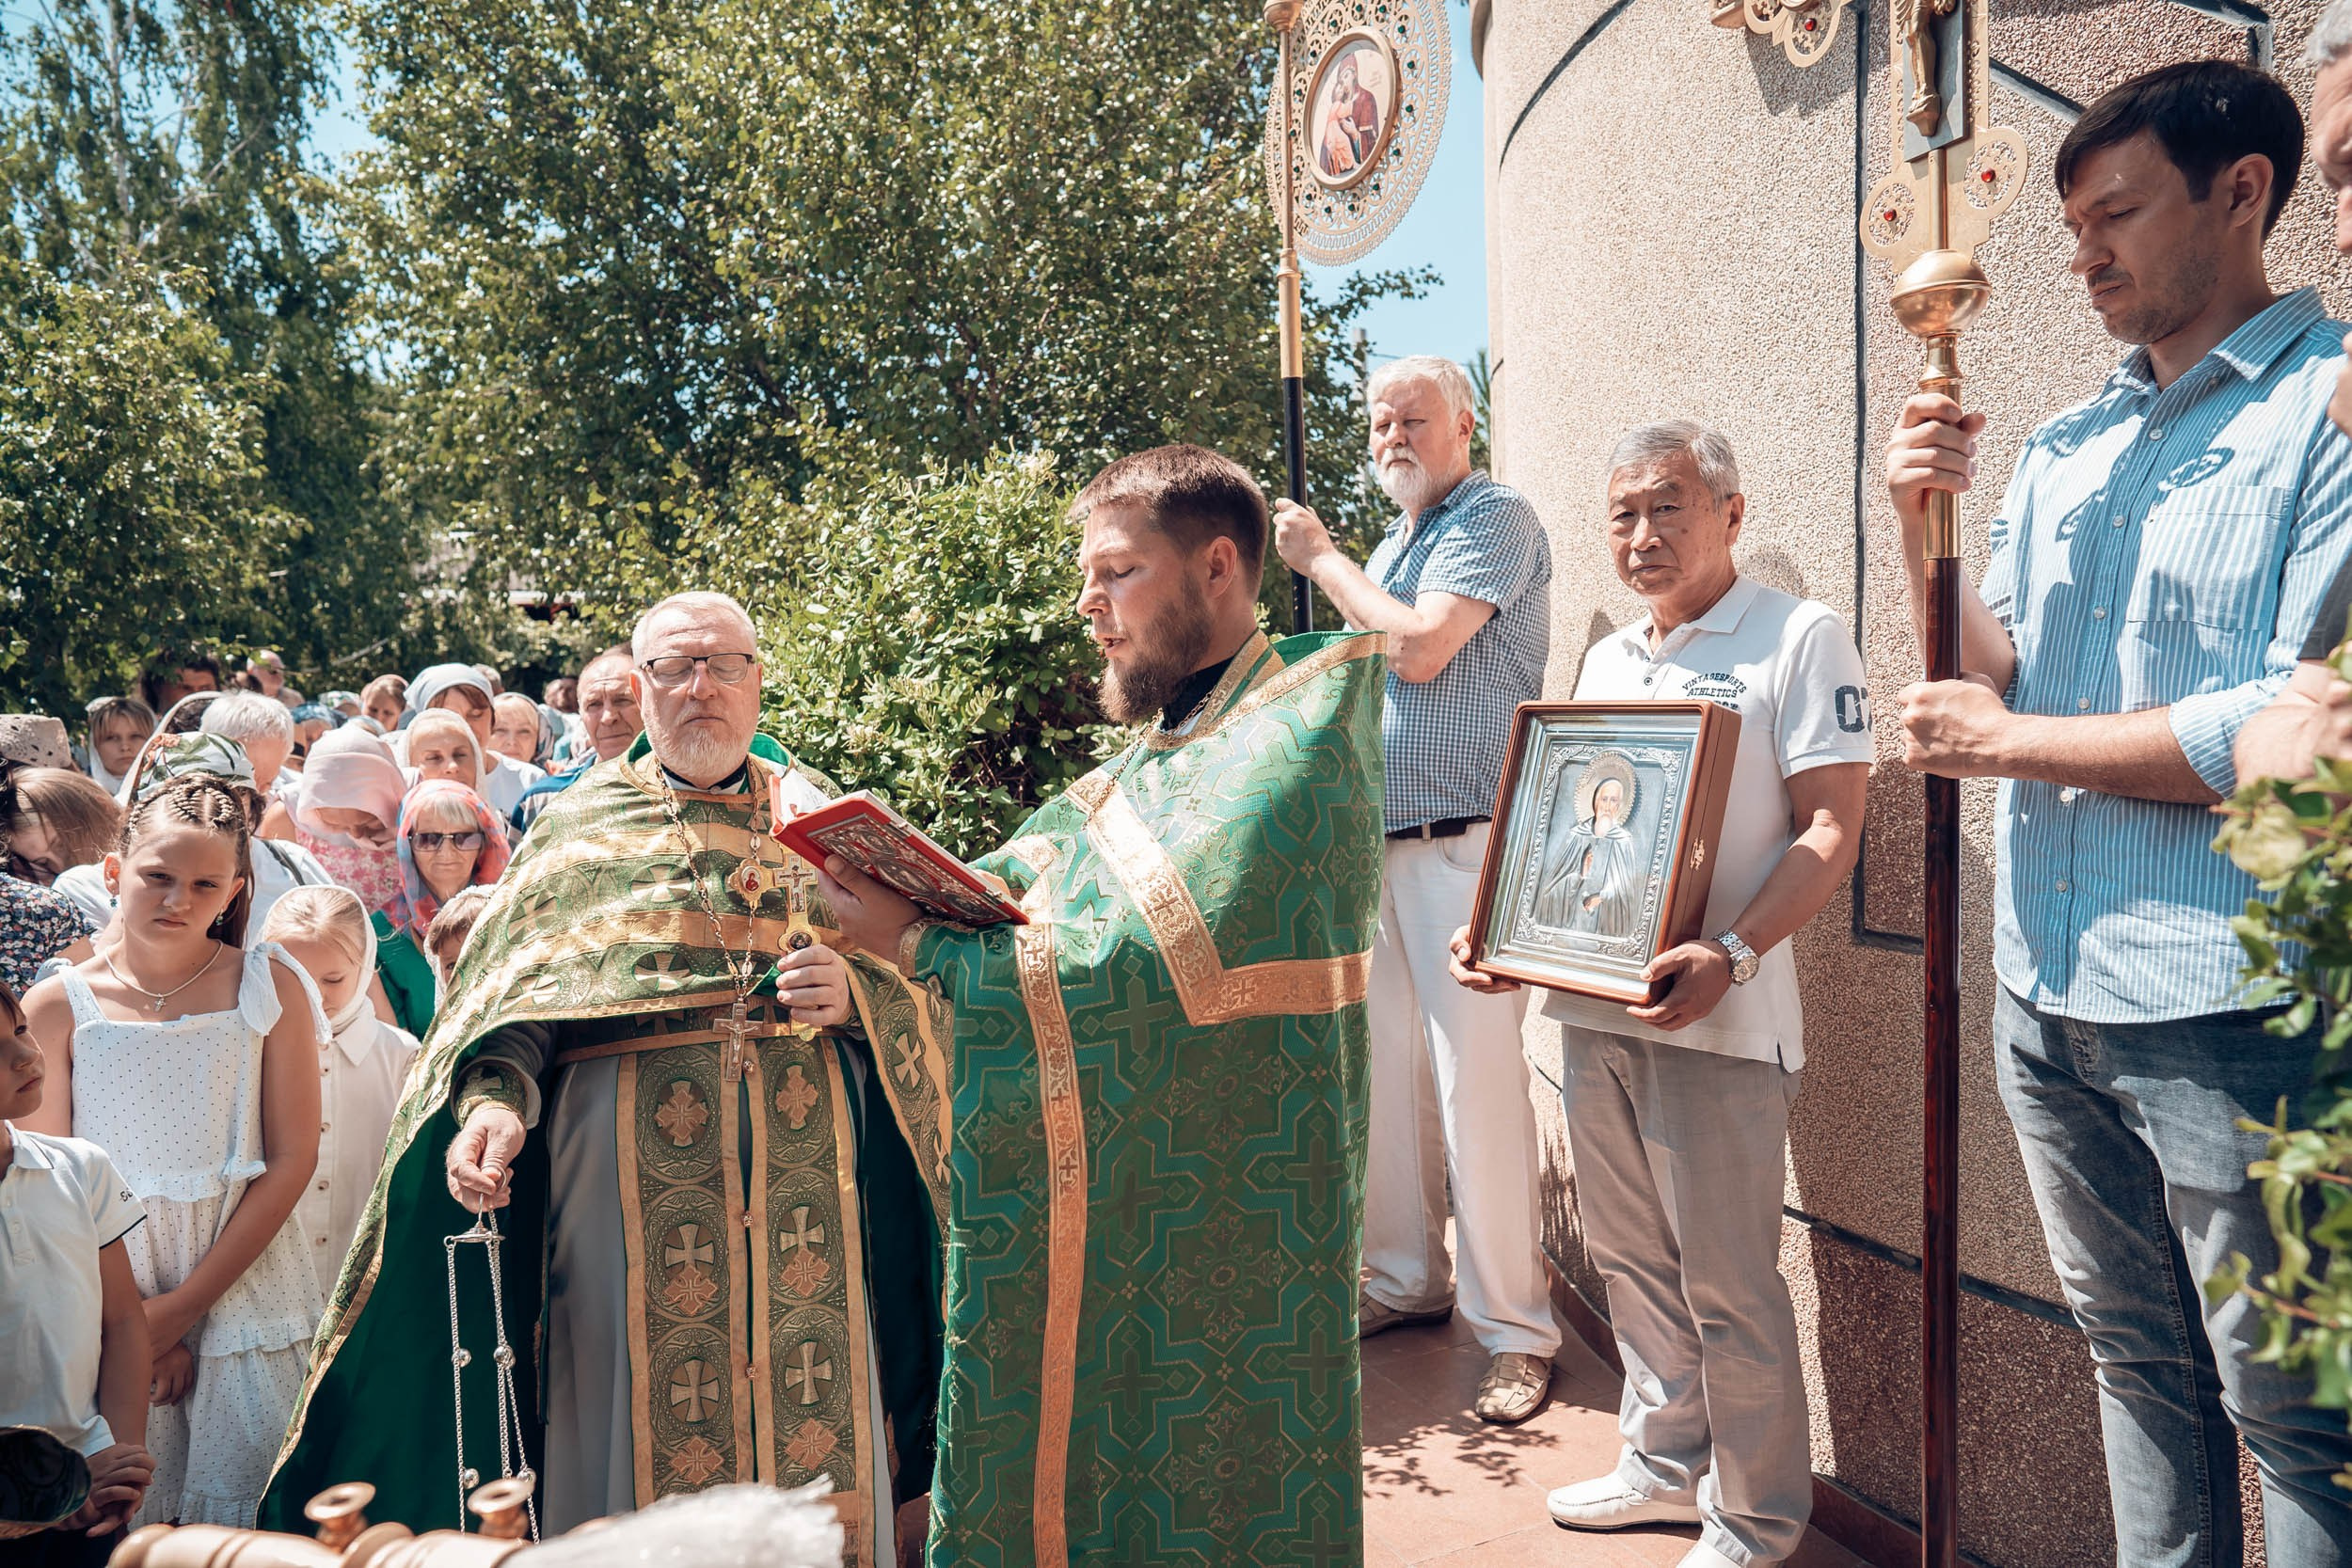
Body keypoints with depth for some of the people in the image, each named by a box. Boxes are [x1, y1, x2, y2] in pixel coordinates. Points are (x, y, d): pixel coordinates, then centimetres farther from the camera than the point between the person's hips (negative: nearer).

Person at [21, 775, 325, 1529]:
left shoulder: (271, 987, -3)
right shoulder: (57, 1006, -2)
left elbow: (292, 1157, -5)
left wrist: (181, 1305, -8)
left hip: (247, 1287, 0)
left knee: (242, 1513, 4)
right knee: (121, 1525, 8)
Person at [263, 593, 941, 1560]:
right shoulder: (582, 825, 10)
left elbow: (917, 972, 12)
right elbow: (516, 997, 3)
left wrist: (857, 994, -9)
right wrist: (493, 1100, -15)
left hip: (805, 1167, 2)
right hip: (631, 1169, -1)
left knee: (811, 1418, 4)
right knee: (642, 1413, 2)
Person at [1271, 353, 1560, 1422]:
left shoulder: (1495, 520, -5)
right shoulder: (1387, 547, 21)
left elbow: (1420, 650, -19)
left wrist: (1323, 560, -6)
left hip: (1461, 845, -8)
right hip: (1373, 844, 8)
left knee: (1477, 1082, -9)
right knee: (1383, 1073, 11)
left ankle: (1514, 1328, 1)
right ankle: (1407, 1281, 25)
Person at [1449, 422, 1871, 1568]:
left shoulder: (1799, 637, -5)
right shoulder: (1604, 659, 17)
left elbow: (1830, 831, -12)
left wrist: (1732, 956, -26)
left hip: (1716, 1016, -7)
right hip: (1589, 1004, 7)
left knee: (1726, 1282, 2)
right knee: (1630, 1259, 16)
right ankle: (1665, 1463, 33)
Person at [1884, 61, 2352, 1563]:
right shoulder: (2064, 451, 13)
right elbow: (1991, 677, 12)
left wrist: (2014, 743, -11)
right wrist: (1921, 526, -2)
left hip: (2232, 1005, -6)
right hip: (2051, 989, 7)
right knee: (2139, 1363, 19)